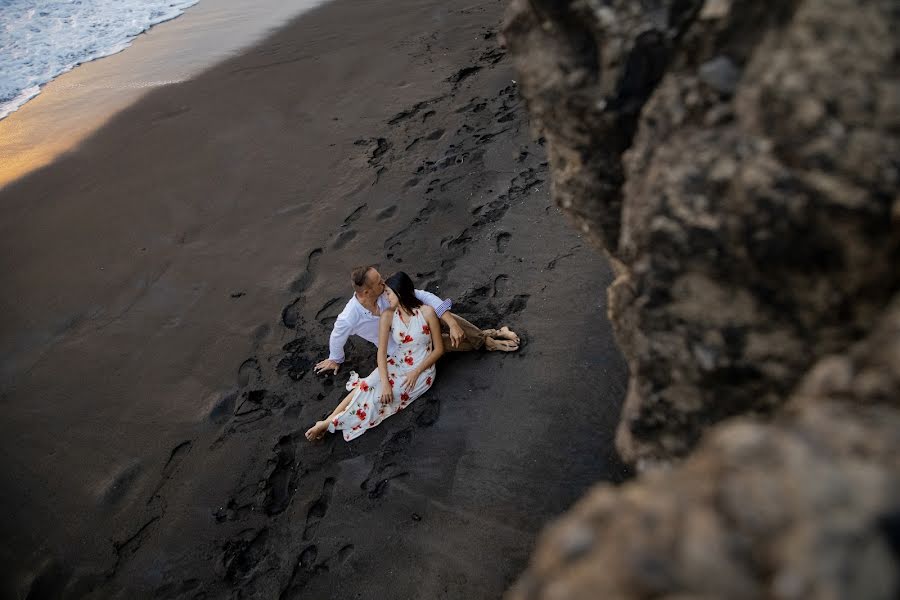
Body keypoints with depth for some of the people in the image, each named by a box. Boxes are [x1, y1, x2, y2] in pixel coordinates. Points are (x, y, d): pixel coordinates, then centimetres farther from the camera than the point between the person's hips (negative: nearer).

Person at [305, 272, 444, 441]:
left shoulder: (427, 312, -16)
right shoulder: (387, 315, -7)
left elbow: (439, 349, -9)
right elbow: (382, 351, -12)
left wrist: (416, 372, -17)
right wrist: (385, 382, -25)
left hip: (422, 370, -3)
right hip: (396, 363, 3)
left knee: (379, 395, -22)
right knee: (367, 387, -24)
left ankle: (331, 424, -17)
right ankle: (327, 421, -25)